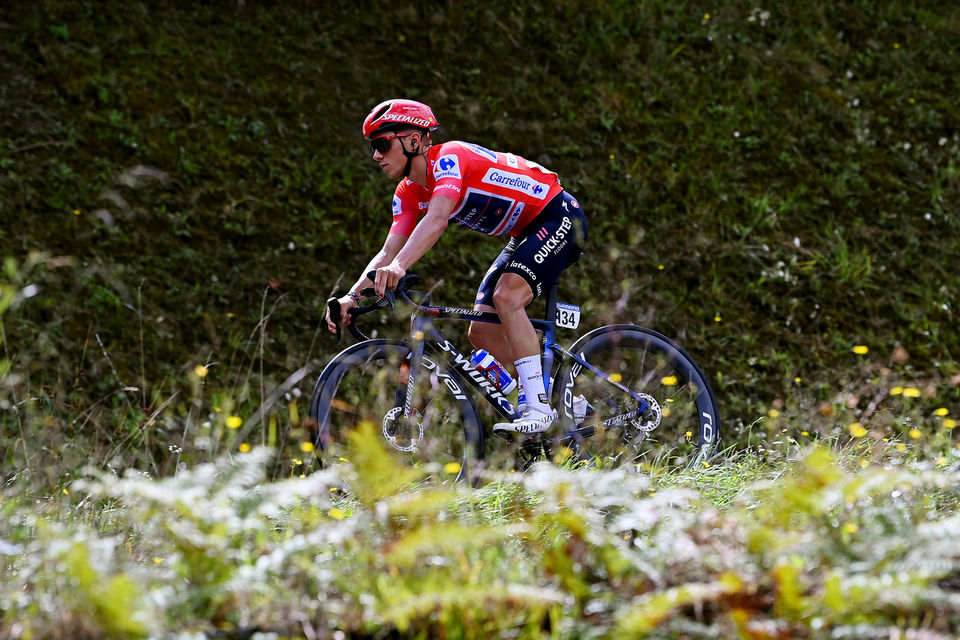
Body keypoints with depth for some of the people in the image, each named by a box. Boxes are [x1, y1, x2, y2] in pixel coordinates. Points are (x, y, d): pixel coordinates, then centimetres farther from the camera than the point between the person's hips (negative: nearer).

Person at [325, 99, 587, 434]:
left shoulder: (449, 158, -25)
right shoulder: (409, 193, 1)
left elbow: (437, 219, -42)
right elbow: (388, 252, -4)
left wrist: (399, 267, -55)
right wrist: (352, 296, -19)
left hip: (559, 217, -9)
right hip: (526, 234, 10)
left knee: (507, 296, -29)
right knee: (481, 333, 1)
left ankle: (539, 406, -25)